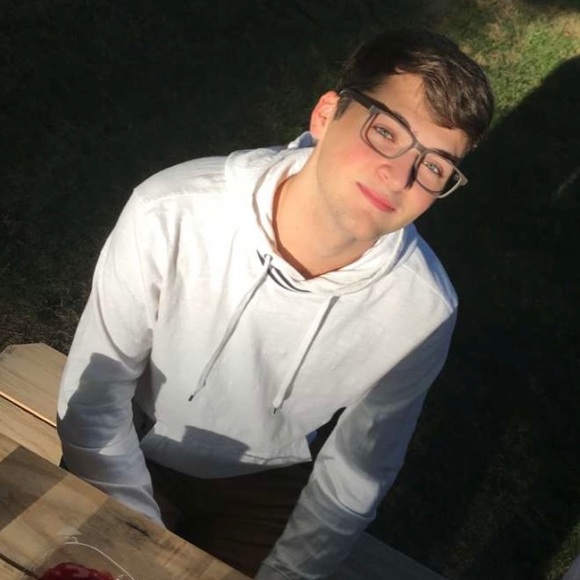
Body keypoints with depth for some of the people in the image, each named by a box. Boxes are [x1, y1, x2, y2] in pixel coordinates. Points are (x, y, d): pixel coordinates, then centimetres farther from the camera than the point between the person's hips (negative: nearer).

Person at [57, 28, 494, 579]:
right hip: (130, 457, 0)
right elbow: (91, 400, -19)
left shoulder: (422, 311, -26)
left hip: (261, 484, 1)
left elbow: (356, 468, -9)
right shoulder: (171, 214, -31)